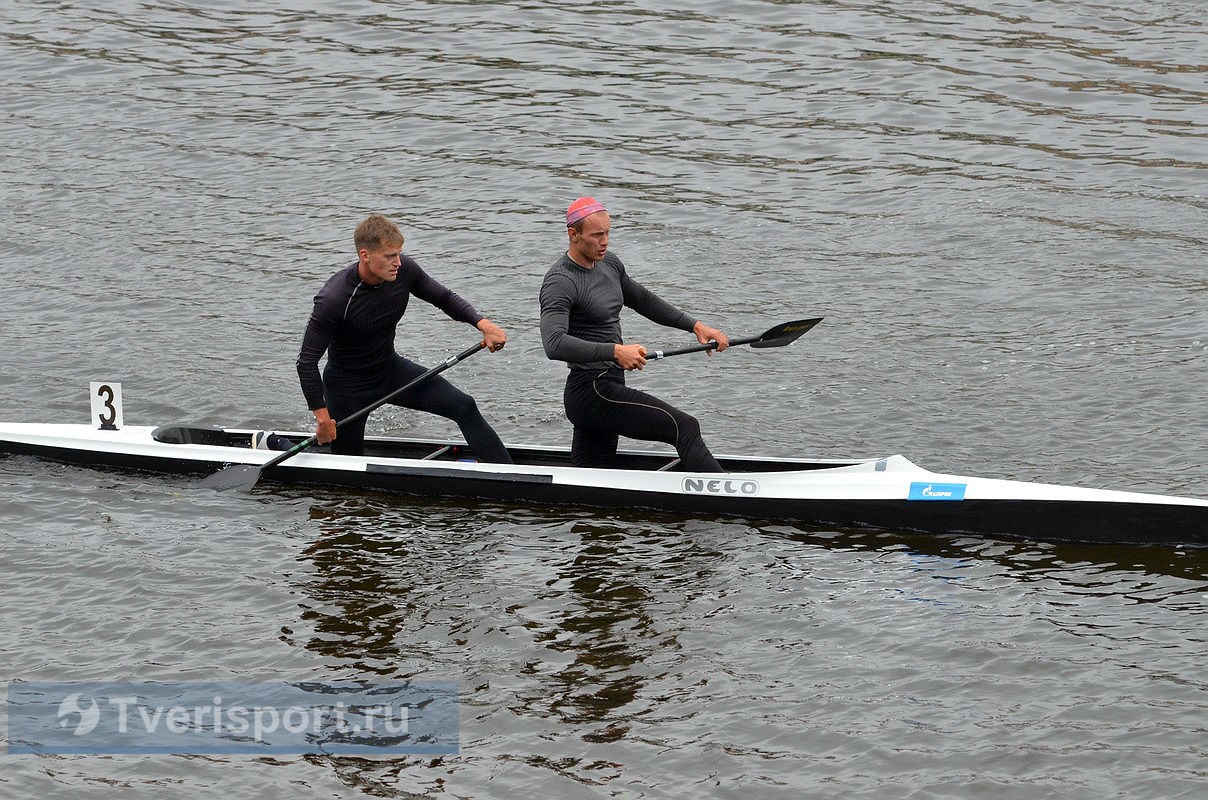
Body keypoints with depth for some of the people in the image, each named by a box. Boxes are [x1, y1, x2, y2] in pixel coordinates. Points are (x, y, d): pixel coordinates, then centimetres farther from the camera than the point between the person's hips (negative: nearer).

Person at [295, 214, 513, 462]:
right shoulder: (333, 299, -32)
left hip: (392, 370, 5)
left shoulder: (404, 271, -16)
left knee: (464, 407, -10)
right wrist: (322, 416, -24)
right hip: (347, 384, -5)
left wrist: (482, 323, -14)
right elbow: (307, 362, -25)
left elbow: (444, 298, 2)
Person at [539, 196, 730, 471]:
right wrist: (615, 351, -37)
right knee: (685, 428, -17)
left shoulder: (609, 263, 13)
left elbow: (643, 300, 30)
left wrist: (695, 325, 23)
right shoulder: (560, 282, -16)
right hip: (593, 392, -10)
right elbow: (554, 344, -30)